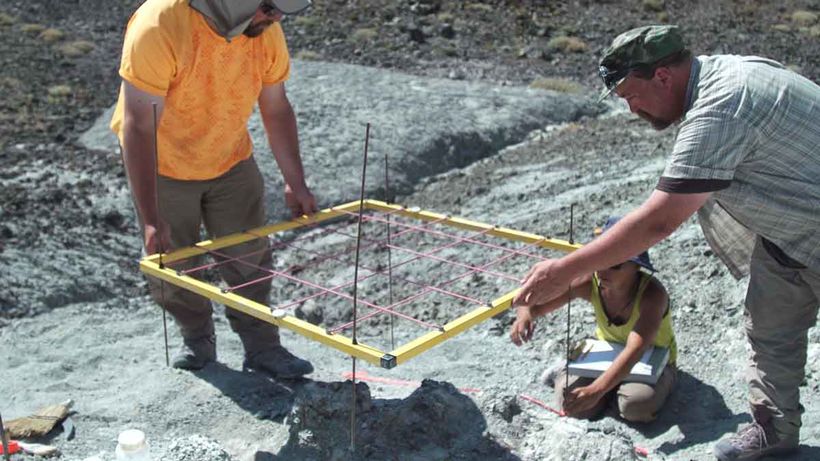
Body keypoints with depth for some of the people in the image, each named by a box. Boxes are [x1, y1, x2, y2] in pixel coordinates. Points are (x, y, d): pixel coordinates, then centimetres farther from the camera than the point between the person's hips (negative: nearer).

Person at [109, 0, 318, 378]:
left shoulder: (266, 30, -16)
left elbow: (276, 108, -2)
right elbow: (138, 128, -31)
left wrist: (296, 183, -1)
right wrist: (151, 219, -33)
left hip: (232, 162, 3)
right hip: (163, 166, -3)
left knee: (250, 258, 1)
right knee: (171, 268, 7)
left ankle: (261, 347, 17)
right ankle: (197, 339, 31)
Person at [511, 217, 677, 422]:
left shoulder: (651, 294, -35)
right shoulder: (590, 282, -25)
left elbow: (635, 350, -48)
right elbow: (536, 302, -22)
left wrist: (596, 390, -61)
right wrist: (525, 313, -48)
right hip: (608, 355, 2)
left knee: (636, 406, -33)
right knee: (570, 400, -22)